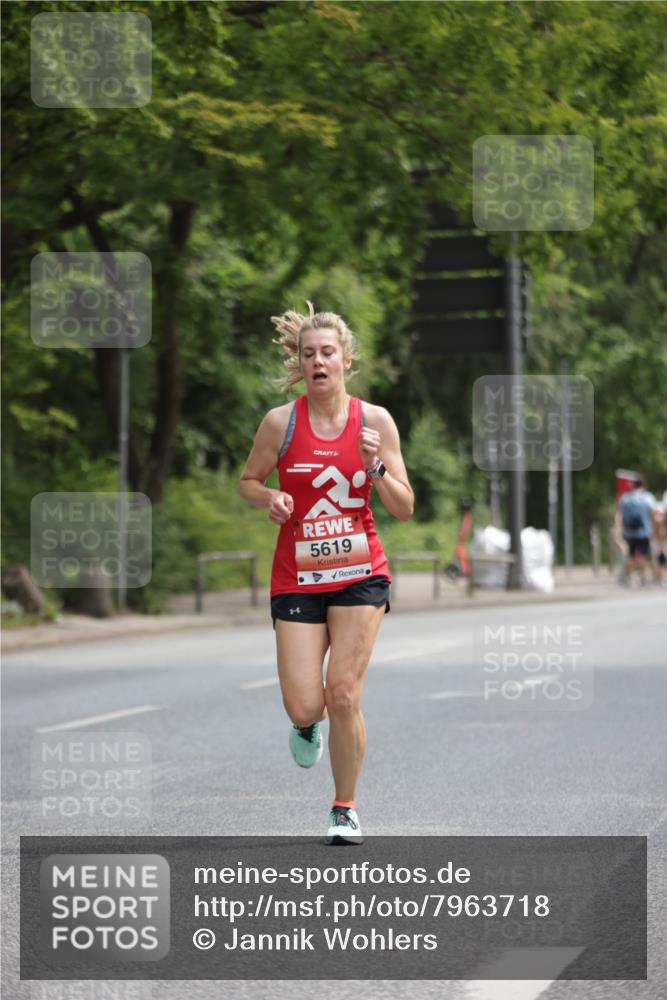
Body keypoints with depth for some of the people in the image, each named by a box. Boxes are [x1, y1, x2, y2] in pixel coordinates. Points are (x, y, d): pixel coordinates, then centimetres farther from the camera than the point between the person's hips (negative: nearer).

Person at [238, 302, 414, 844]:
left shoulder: (375, 420, -3)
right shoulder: (281, 422, -4)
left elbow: (405, 509, -1)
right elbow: (248, 481, 11)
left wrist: (375, 468, -18)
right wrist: (269, 498, -11)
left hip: (360, 573, 0)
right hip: (297, 576, 0)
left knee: (343, 696, -9)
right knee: (304, 705, -7)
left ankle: (346, 808, 12)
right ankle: (306, 726, 33)